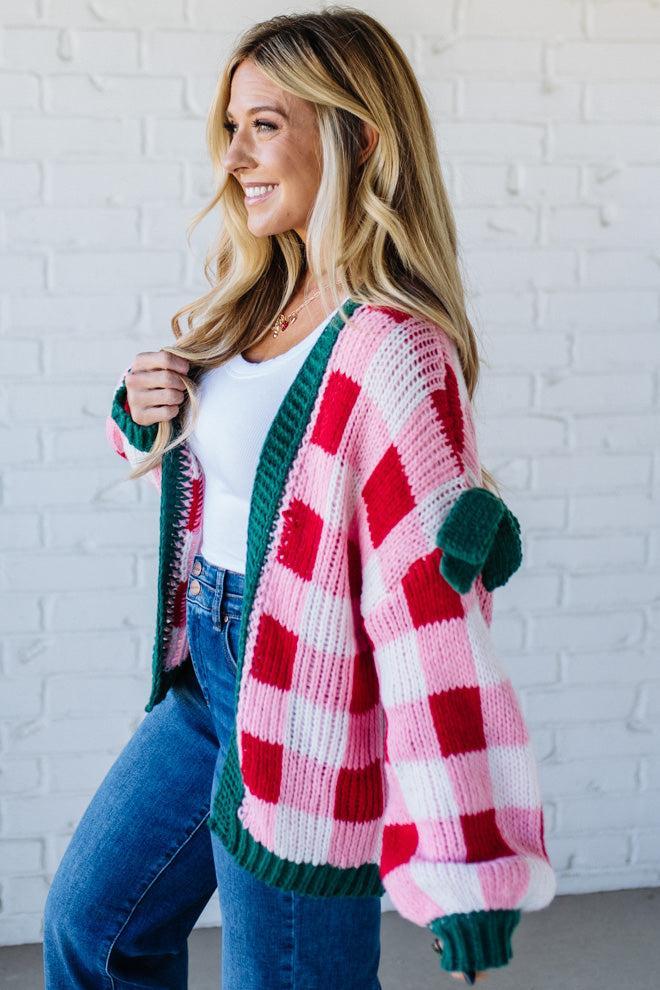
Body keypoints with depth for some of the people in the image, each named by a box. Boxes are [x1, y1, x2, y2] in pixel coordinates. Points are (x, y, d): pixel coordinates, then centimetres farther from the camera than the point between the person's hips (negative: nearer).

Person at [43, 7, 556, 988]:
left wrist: (466, 874, -25)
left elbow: (434, 613, -26)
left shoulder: (392, 353, -24)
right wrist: (146, 412, -3)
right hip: (205, 683, 9)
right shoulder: (259, 302, 3)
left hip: (304, 721, -9)